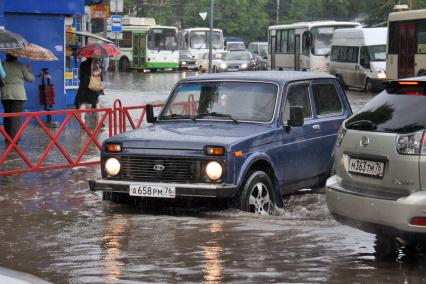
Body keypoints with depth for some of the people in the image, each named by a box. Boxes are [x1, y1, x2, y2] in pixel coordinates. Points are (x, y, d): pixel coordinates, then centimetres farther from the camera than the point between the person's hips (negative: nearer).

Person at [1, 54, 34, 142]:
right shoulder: (20, 66, -2)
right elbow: (30, 79, 3)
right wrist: (29, 70, 20)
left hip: (5, 94, 3)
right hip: (18, 93, -3)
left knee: (7, 115, 15)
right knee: (16, 116, -3)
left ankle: (8, 137, 21)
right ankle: (14, 137, -11)